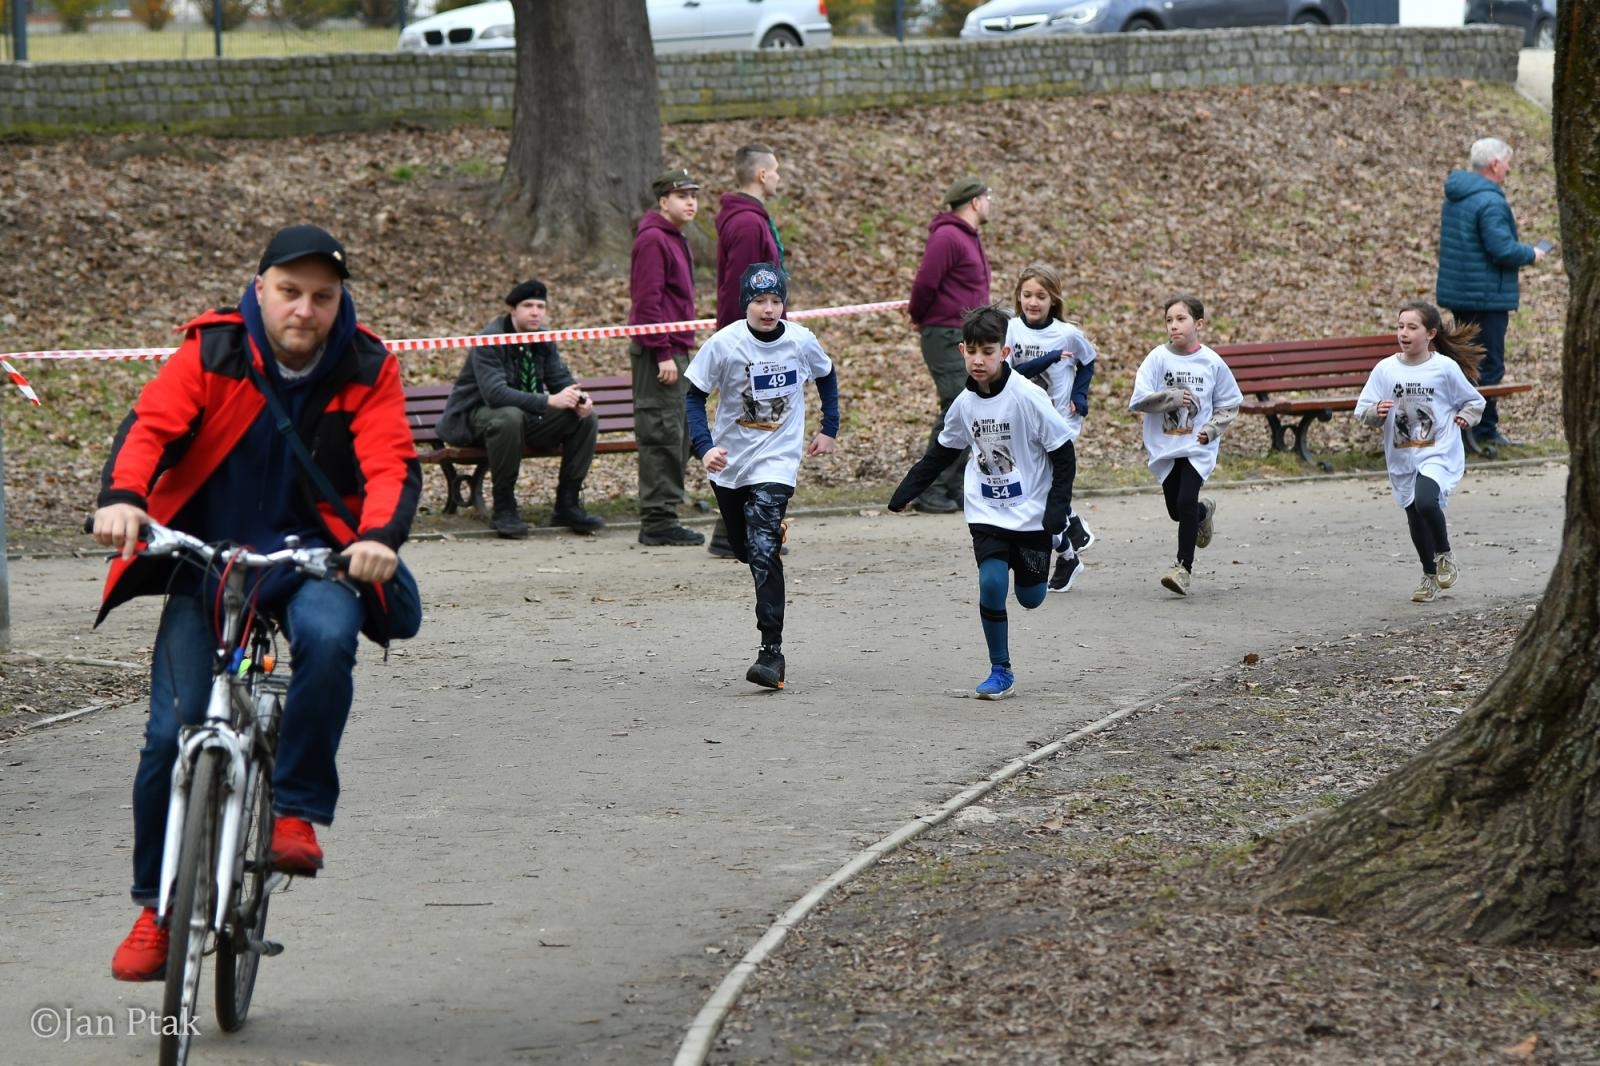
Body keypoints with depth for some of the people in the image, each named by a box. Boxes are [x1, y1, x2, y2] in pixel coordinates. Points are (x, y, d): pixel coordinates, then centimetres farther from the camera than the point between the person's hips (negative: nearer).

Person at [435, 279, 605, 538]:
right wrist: (549, 401, -41)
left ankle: (568, 504, -4)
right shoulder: (490, 340, -21)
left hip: (527, 415, 7)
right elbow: (495, 393, -34)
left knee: (586, 418, -10)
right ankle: (503, 508, -27)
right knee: (509, 417, -41)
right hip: (475, 417, -7)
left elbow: (561, 379, 5)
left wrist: (579, 399, -21)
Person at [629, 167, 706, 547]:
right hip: (658, 353, -10)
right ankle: (657, 521, -7)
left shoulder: (675, 240, 19)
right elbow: (647, 301, -18)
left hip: (674, 351, 10)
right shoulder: (653, 239, -12)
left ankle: (660, 519, 17)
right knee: (662, 434, -9)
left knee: (678, 435, 12)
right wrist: (663, 353, -21)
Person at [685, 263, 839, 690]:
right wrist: (704, 448, -21)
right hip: (729, 462, 2)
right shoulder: (724, 344, -13)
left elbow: (826, 378, 13)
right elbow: (695, 397, -8)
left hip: (777, 461, -2)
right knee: (744, 550, 16)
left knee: (763, 551, -17)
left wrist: (829, 430, 12)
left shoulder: (801, 341, -8)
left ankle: (772, 652, -18)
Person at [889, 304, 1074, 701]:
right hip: (987, 515, 3)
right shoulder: (965, 403, -2)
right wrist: (905, 491, 8)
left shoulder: (1028, 397, -17)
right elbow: (941, 452, 14)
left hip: (1031, 514, -3)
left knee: (1030, 597, 5)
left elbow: (1062, 452, -10)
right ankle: (1001, 671, -2)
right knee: (991, 584, -16)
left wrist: (1057, 505, -15)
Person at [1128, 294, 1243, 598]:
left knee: (1186, 501, -19)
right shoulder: (1158, 358, -5)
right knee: (1177, 510, 11)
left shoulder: (1212, 362, -4)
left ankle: (1184, 567, -10)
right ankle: (1205, 511, 47)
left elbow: (1230, 403, 6)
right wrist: (1173, 398, -18)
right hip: (1164, 446, 2)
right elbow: (1138, 401, -11)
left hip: (1198, 447, -2)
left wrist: (1212, 428, -8)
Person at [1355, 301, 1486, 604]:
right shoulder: (1385, 369, -1)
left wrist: (1465, 417, -8)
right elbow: (1362, 412, 0)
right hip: (1402, 457, 4)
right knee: (1415, 518, 12)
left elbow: (1474, 401, 10)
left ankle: (1444, 553, 0)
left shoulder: (1445, 368, -5)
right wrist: (1376, 412, -20)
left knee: (1425, 502, -27)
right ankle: (1429, 576, 34)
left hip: (1439, 453, -4)